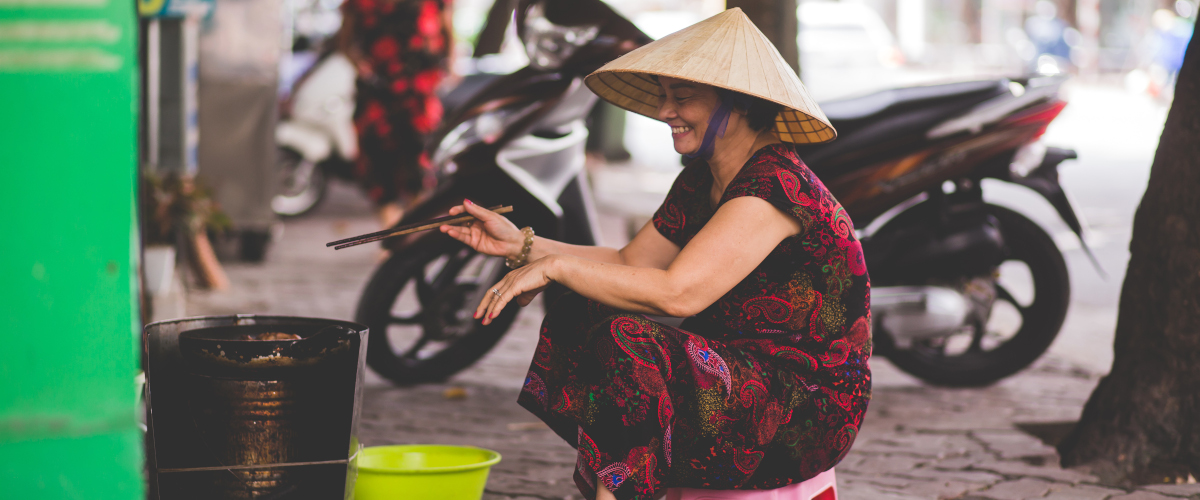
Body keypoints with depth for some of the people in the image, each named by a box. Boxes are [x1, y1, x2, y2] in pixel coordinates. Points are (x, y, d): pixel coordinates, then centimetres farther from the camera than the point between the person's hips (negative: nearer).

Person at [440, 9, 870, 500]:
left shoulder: (776, 187, -20)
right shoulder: (700, 182, 10)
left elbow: (678, 292, -27)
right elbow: (630, 262, 15)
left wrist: (557, 266, -18)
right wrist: (522, 245, 4)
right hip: (740, 377, 10)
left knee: (627, 343, -27)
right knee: (578, 317, 3)